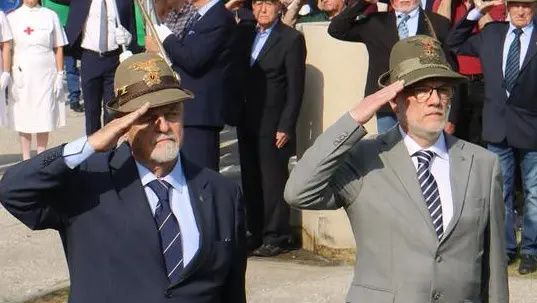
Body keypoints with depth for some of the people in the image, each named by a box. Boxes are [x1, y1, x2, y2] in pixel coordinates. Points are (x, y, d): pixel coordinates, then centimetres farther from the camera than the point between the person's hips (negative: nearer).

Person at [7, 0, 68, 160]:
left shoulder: (50, 16, 6)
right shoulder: (12, 18, 6)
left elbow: (58, 48, 6)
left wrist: (60, 75, 0)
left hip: (46, 74, 0)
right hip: (21, 75, 0)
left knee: (45, 117, 0)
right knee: (23, 118, 1)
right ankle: (26, 160, 8)